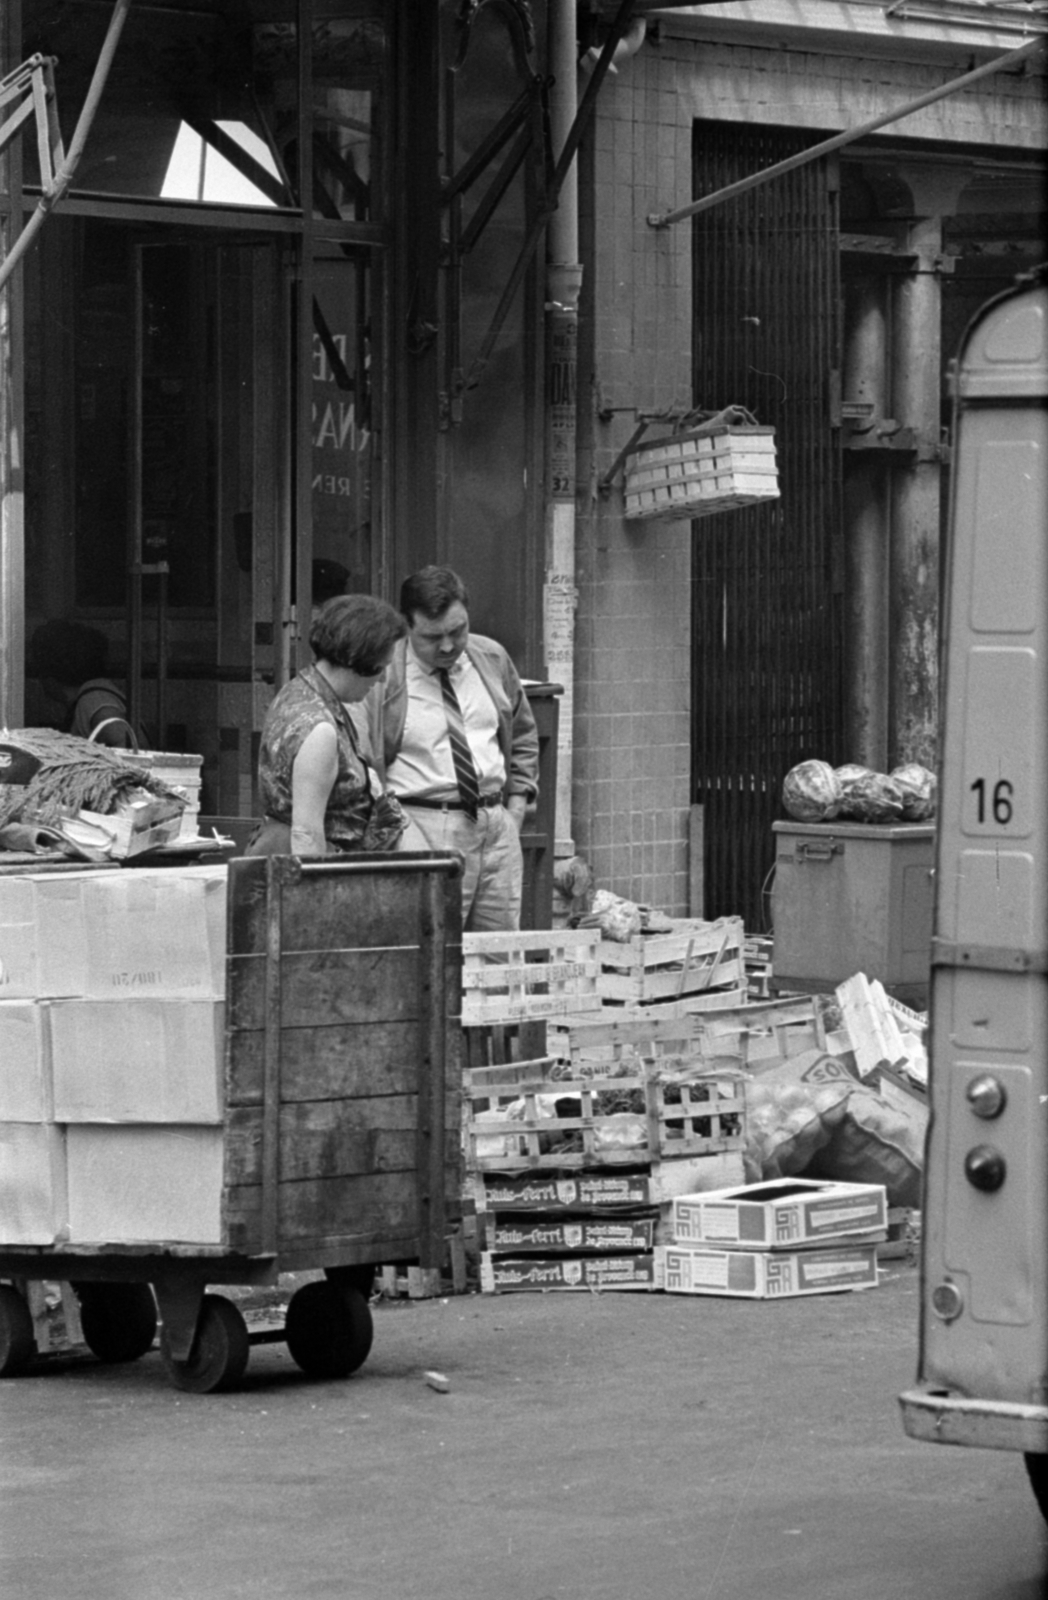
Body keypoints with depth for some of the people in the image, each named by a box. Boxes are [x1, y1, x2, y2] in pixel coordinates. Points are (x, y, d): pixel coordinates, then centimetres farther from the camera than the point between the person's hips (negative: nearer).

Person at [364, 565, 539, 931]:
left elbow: (522, 735, 23)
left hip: (497, 828, 5)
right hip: (422, 831, -5)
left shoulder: (491, 660, 10)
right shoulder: (384, 677, -6)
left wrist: (516, 809, 12)